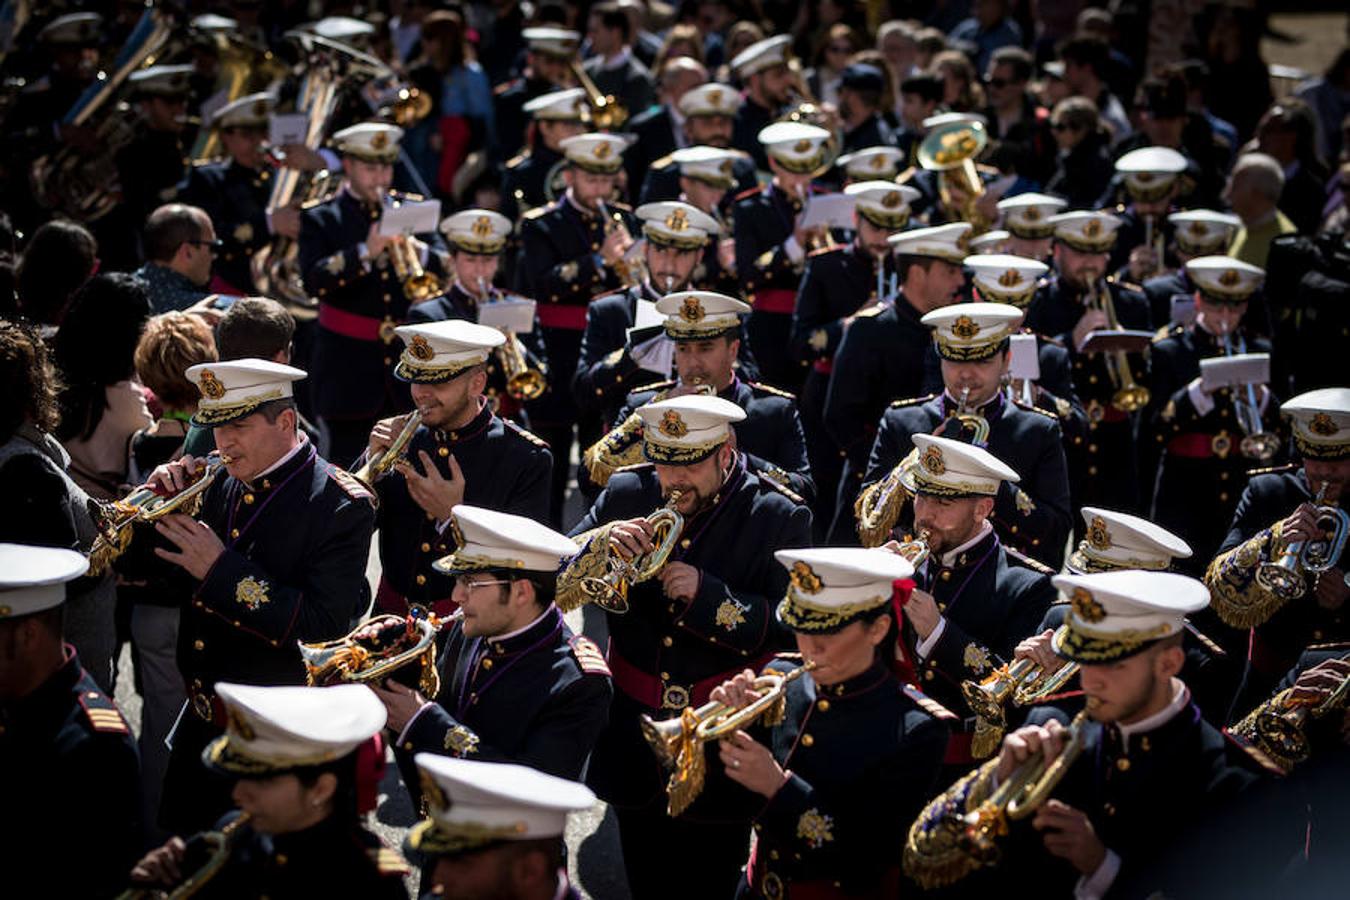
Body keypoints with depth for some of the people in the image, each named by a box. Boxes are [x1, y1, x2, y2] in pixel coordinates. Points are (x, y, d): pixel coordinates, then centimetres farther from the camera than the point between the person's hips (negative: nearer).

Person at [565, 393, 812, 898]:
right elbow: (555, 584, -2)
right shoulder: (626, 496, 0)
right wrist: (600, 543, -22)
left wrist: (706, 595, -29)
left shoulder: (779, 520, -10)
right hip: (635, 753, 4)